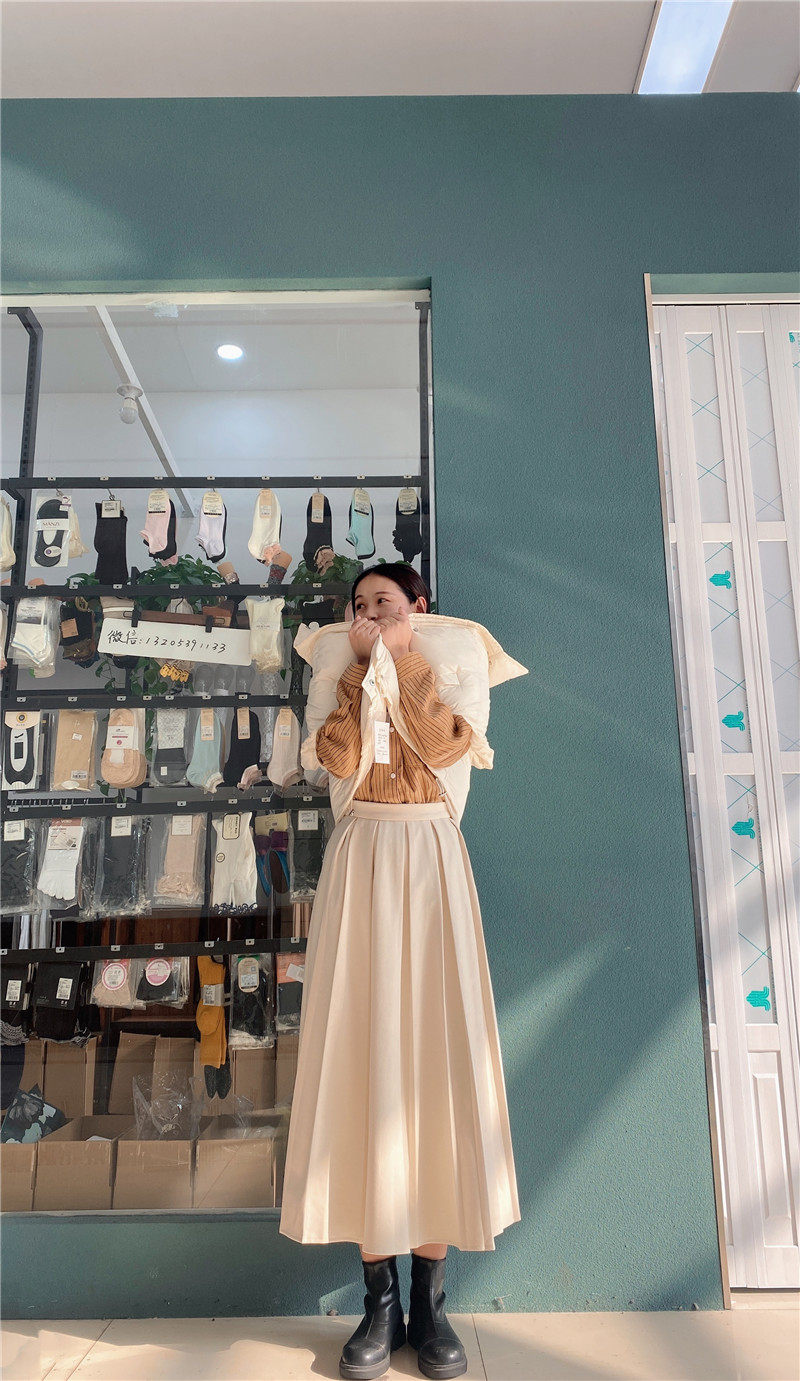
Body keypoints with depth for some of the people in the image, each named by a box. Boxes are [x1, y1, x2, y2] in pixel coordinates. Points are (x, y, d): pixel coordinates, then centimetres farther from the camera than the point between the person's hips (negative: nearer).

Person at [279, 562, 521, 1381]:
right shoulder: (342, 677, 13)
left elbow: (442, 747, -11)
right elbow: (339, 760, -7)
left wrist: (404, 658, -6)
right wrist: (362, 664, -5)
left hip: (430, 857, 0)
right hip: (361, 857, 1)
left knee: (436, 1044, -2)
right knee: (363, 1043, -2)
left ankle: (430, 1297, 11)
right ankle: (380, 1297, 10)